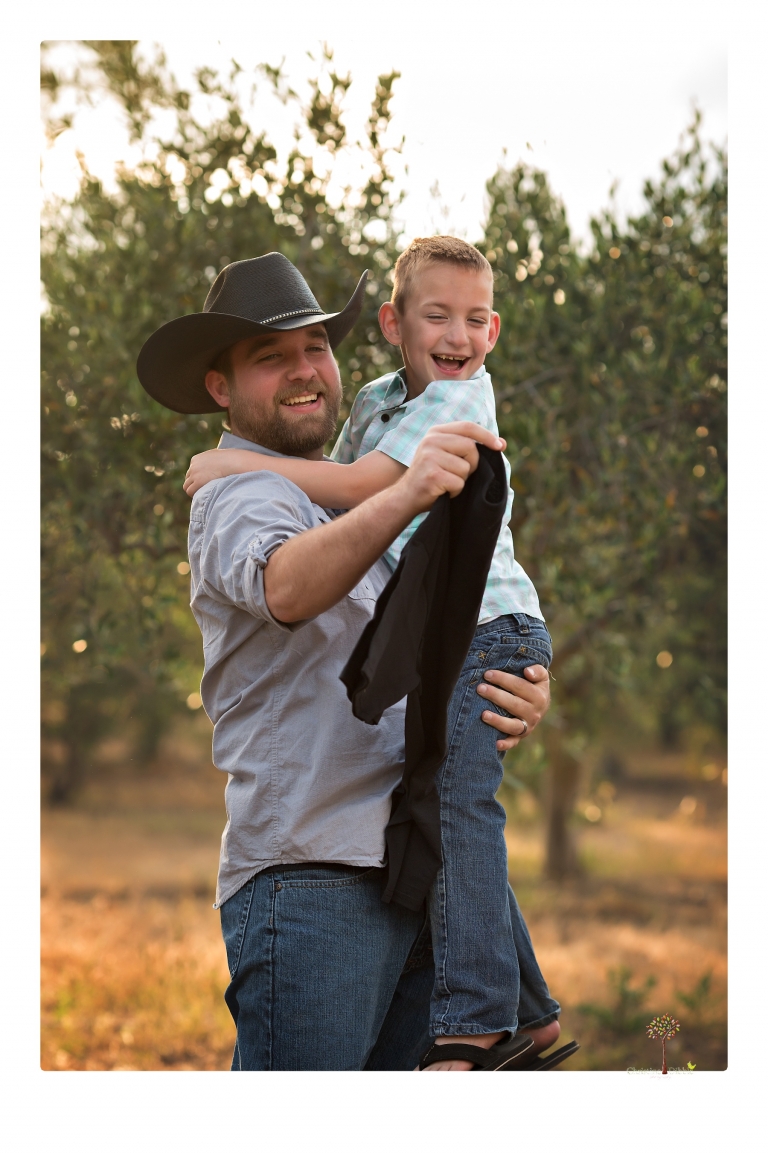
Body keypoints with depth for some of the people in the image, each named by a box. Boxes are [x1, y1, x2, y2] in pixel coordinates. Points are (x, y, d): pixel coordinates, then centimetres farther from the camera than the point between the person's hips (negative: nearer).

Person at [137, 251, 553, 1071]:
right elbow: (286, 588, -29)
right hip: (308, 877, -9)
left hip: (409, 875, 9)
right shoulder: (238, 499, -4)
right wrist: (401, 498, -46)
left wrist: (520, 697, 3)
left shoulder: (346, 506, 25)